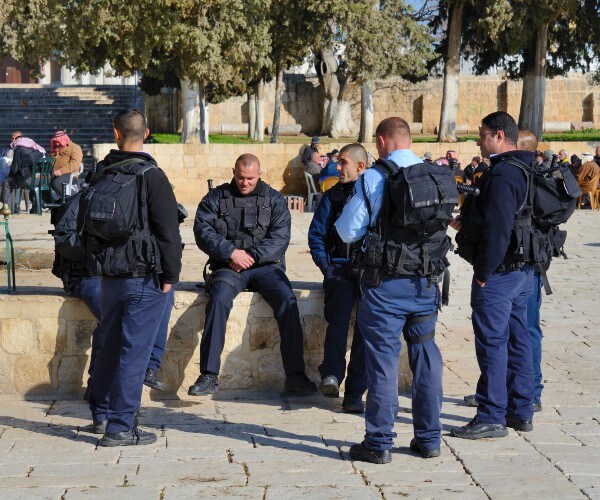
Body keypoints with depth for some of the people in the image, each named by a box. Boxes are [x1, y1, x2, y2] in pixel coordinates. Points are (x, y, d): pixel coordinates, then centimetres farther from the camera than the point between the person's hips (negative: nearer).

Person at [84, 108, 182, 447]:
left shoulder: (101, 176, 7)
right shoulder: (150, 176, -12)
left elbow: (88, 227, 16)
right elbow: (167, 230, -13)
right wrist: (170, 275, -6)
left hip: (110, 276, 6)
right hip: (145, 278, -6)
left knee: (110, 345, 20)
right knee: (134, 351, -2)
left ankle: (101, 410, 33)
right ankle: (120, 427, -1)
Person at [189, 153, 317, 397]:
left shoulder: (274, 199, 11)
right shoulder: (216, 197, 11)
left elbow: (280, 237, -1)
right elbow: (203, 231, -1)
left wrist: (251, 256, -14)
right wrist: (231, 252, -15)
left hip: (265, 265, 1)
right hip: (228, 266, -1)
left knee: (287, 300, -26)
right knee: (219, 299, -32)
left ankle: (295, 375, -23)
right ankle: (209, 375, -29)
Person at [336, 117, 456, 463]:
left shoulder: (375, 178, -10)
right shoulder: (441, 177, 3)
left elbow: (349, 231, -7)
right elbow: (444, 223, 13)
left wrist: (348, 211, 14)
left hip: (386, 284, -4)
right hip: (427, 281, 4)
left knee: (383, 359, 2)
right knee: (426, 356, 13)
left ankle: (379, 443, 6)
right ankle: (429, 439, 19)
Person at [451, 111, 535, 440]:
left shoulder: (501, 174, -19)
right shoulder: (525, 171, 13)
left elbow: (498, 229, -24)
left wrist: (484, 273, -18)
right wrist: (466, 224, 12)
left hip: (499, 273, -10)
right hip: (522, 269, 10)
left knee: (491, 342, -5)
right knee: (517, 339, 14)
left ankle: (491, 418, 0)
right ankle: (520, 412, 22)